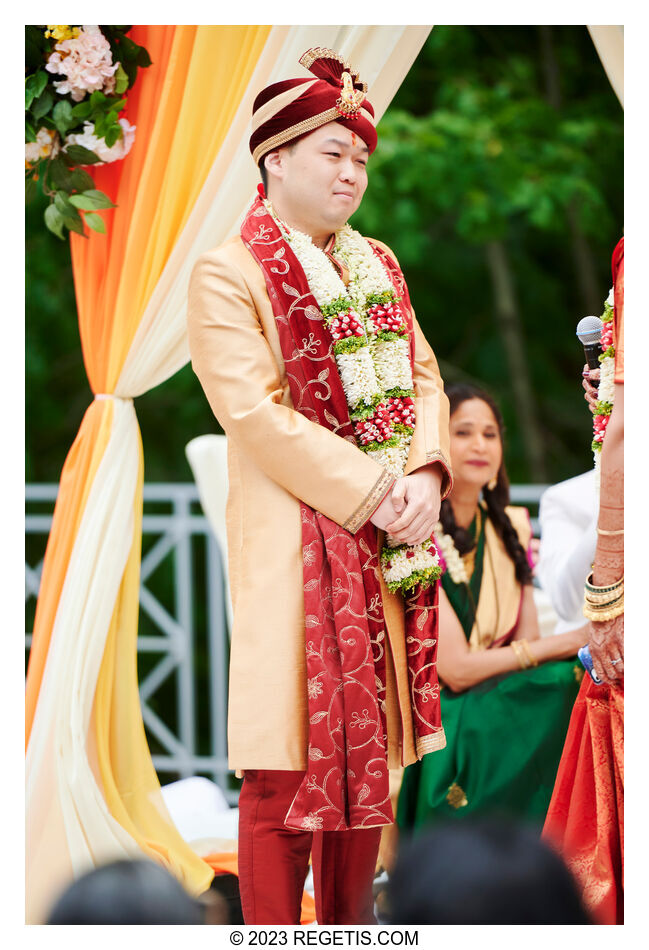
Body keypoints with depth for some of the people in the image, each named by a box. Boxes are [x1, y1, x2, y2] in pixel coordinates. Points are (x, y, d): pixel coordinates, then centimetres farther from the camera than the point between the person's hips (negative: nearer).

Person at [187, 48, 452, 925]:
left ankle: (352, 926, 18)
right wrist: (373, 494, -18)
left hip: (389, 545, 7)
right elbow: (256, 416, -15)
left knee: (371, 749, 10)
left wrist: (425, 474, -8)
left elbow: (423, 377, 12)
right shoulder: (227, 276, -6)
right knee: (288, 769, -6)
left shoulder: (377, 264, 16)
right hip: (294, 547, -7)